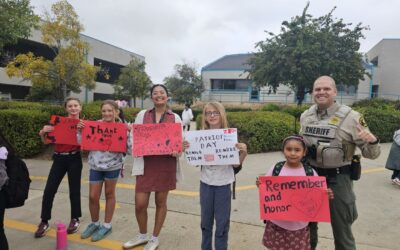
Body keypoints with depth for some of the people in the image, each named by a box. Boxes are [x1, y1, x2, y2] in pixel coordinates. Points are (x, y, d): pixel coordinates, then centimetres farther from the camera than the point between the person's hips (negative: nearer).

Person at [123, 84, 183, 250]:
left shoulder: (175, 118, 3)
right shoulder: (142, 115, 6)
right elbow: (134, 138, 7)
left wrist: (177, 151, -16)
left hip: (166, 164, -1)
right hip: (145, 164, 1)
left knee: (161, 202, 10)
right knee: (140, 204, 3)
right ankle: (142, 235, 32)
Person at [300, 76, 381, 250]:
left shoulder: (350, 117, -11)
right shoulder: (305, 116, 2)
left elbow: (370, 154, -10)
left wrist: (372, 141, -29)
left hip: (337, 178, -4)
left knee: (341, 229, 11)